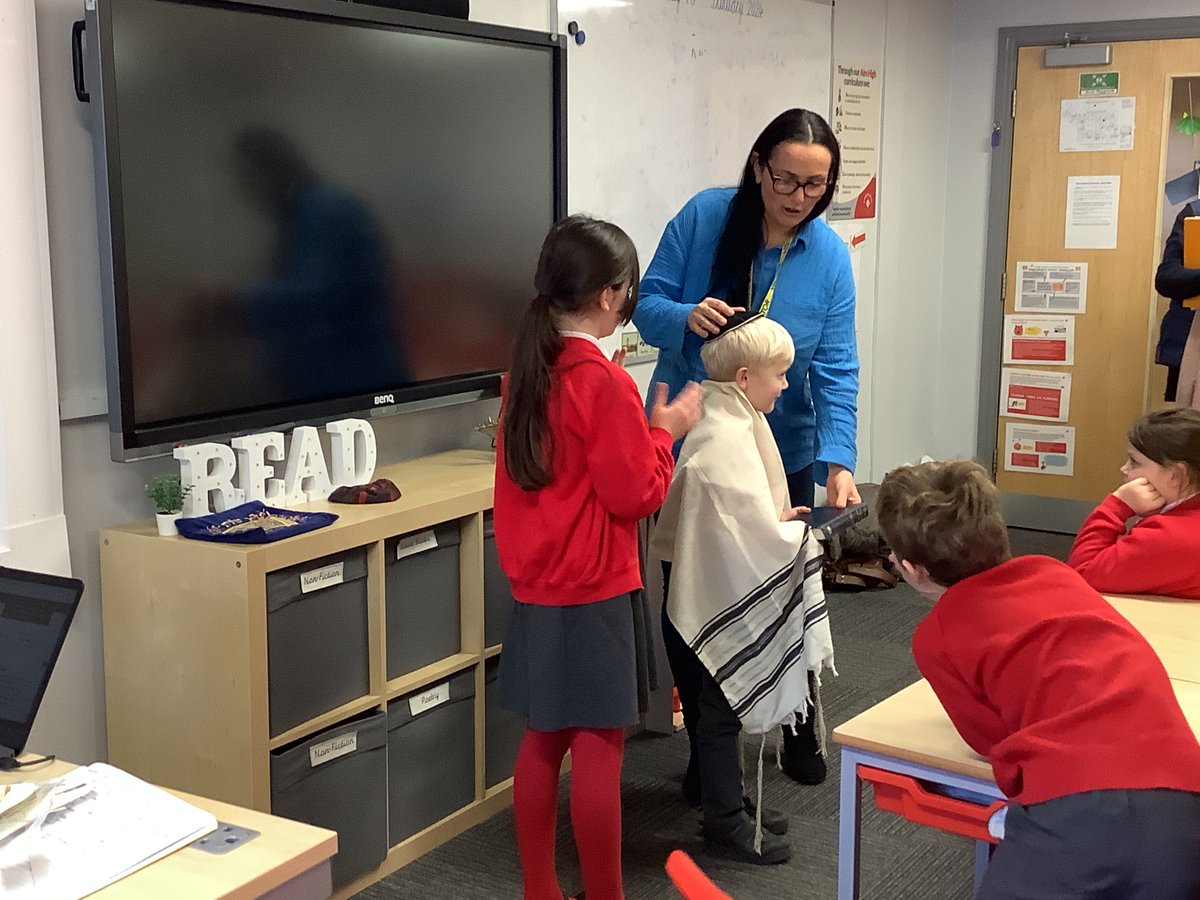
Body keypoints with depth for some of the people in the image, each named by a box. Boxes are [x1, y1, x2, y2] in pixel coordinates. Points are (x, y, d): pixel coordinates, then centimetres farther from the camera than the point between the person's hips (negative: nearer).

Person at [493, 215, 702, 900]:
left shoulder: (526, 368, 7)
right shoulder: (602, 380, -18)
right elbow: (635, 494, -15)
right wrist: (664, 432, -1)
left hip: (537, 585, 8)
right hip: (592, 590, -8)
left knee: (544, 738, 14)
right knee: (598, 745, 1)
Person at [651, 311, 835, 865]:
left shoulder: (730, 420, 7)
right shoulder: (725, 438, -24)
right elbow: (757, 534, -26)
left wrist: (777, 519, 1)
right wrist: (801, 535, -8)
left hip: (720, 584, 9)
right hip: (709, 589, -9)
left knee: (716, 699, 20)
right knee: (718, 703, 2)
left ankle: (719, 793, 34)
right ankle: (725, 822, 14)